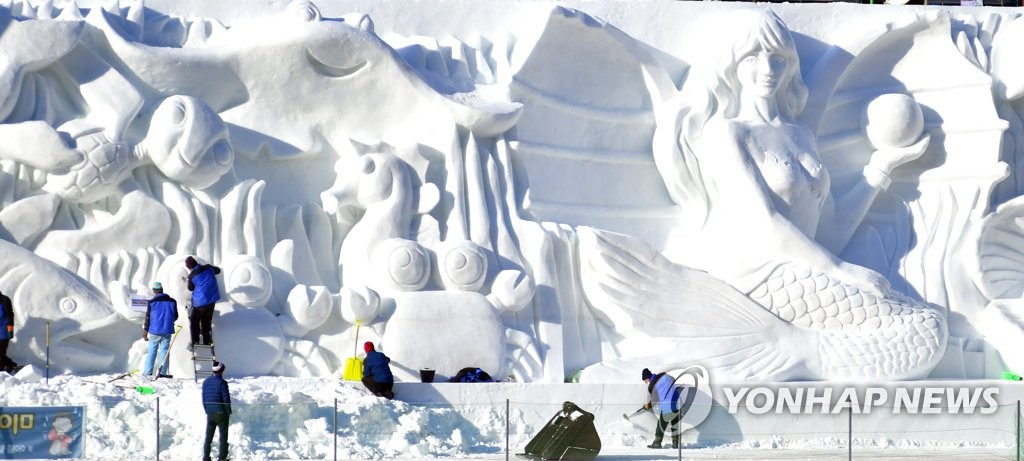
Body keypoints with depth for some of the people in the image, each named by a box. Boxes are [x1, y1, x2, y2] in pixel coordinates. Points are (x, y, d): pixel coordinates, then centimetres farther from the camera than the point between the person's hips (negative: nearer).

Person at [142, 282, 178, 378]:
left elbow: (147, 318, -1)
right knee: (164, 351, 6)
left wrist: (145, 332, 6)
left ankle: (148, 372, 5)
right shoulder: (172, 301, 1)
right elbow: (175, 317, 10)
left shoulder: (151, 302, -4)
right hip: (167, 332, 1)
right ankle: (162, 372, 1)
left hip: (154, 331, -1)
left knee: (152, 351, 7)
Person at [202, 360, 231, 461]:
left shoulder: (206, 382, 5)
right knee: (223, 435, 5)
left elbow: (203, 398, 10)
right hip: (221, 413, -5)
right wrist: (229, 412, -1)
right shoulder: (222, 383, -14)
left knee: (208, 436, 11)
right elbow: (226, 399, -13)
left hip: (210, 413, 5)